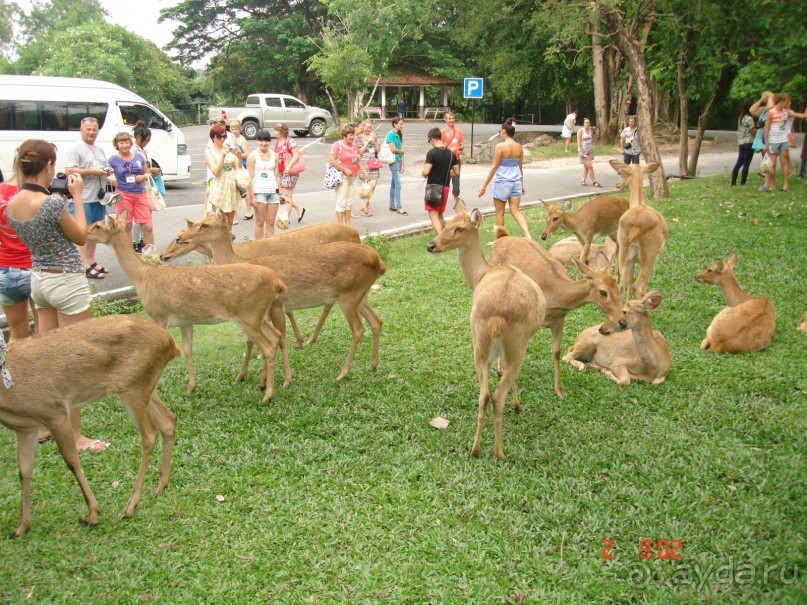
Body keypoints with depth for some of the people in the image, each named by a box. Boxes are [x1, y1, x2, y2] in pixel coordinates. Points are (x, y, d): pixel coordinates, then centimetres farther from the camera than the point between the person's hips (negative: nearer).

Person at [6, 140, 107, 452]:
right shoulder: (53, 202, -22)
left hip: (39, 279, 8)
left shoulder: (12, 204, 1)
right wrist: (77, 196, -3)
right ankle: (74, 436, 10)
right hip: (67, 281, -8)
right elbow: (81, 237, -8)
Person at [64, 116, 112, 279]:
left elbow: (105, 166, 29)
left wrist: (107, 171, 5)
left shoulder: (100, 149, 17)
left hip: (99, 197, 8)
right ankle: (85, 266, -3)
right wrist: (92, 171, -20)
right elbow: (68, 171, -17)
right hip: (84, 198, -8)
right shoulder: (75, 149, -8)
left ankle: (91, 261, 25)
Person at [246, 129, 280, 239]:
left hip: (273, 192, 4)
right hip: (259, 192, -4)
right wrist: (251, 196, -11)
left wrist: (279, 193, 9)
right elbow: (250, 177, -5)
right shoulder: (253, 156, -2)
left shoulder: (274, 155, 10)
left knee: (271, 222, 5)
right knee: (260, 222, 1)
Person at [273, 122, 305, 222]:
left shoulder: (290, 141, -10)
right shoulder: (277, 142, 13)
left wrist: (289, 166, -24)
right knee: (281, 194, 9)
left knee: (287, 195, -3)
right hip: (280, 172, 8)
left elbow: (296, 155, -15)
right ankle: (299, 209, 23)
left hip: (289, 172, -8)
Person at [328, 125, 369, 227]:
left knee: (350, 201, 10)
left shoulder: (354, 145, 15)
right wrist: (345, 170, -18)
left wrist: (364, 173, 11)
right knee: (342, 201, -5)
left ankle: (347, 224, 17)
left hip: (353, 177, 7)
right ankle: (340, 225, -1)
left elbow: (358, 162, 22)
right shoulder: (338, 145, -7)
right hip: (342, 177, -7)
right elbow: (331, 160, -17)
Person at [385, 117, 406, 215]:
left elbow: (401, 150, 13)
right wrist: (401, 151, 1)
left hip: (399, 161, 8)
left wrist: (402, 164, 9)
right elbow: (392, 149, -17)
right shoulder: (391, 134, -10)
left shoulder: (399, 135, 15)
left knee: (394, 184, 13)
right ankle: (399, 207, -9)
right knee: (398, 185, -10)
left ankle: (392, 206, 20)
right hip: (394, 161, -8)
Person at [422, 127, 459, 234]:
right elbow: (456, 172, 7)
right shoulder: (451, 153, 3)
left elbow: (425, 172, -20)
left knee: (433, 215, -6)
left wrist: (423, 174, 2)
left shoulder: (432, 152, -15)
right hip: (445, 187, 6)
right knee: (440, 215, 20)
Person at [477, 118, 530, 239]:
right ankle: (527, 234, -9)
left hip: (502, 182, -5)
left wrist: (484, 185, -6)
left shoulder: (500, 146, -13)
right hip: (516, 182, 5)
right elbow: (520, 167, 11)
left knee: (500, 213, 9)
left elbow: (494, 167, -12)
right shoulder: (519, 147, 4)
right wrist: (522, 184, 23)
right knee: (516, 211, 9)